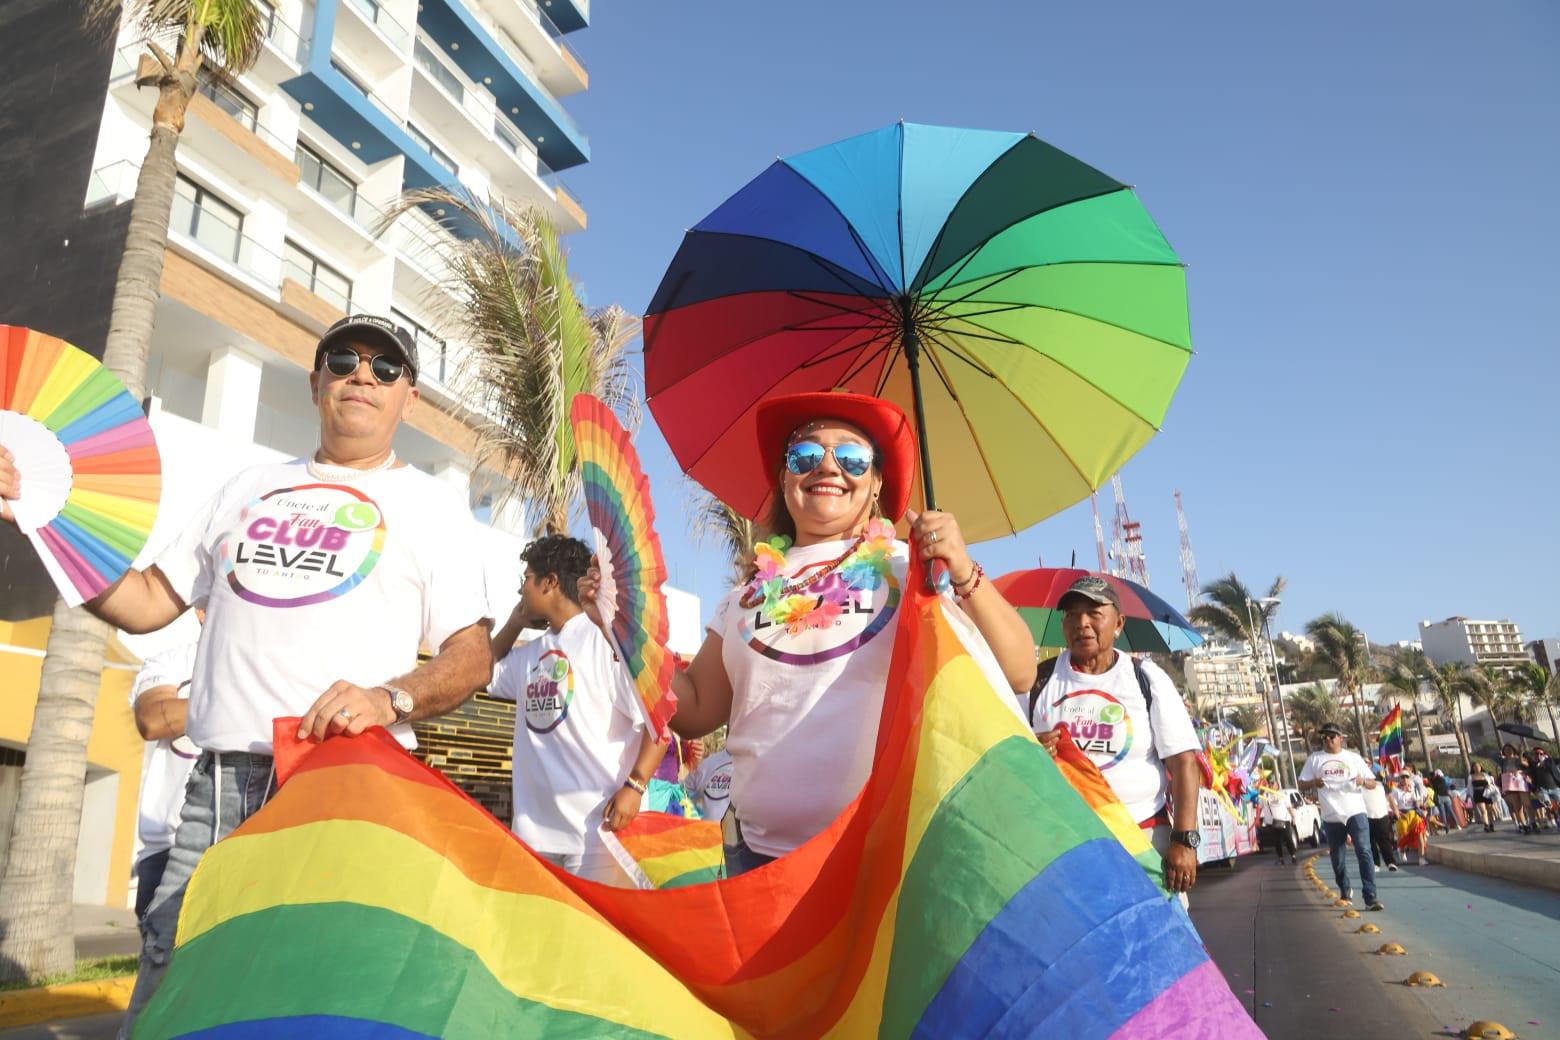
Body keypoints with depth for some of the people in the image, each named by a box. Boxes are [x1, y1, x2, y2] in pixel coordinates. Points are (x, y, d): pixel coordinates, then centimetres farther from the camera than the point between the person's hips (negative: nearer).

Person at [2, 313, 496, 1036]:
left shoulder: (432, 504, 7)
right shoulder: (249, 487, 20)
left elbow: (471, 654, -1)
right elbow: (148, 602, 19)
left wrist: (390, 698, -19)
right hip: (215, 790, 4)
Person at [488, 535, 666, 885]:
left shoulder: (607, 638, -8)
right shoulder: (530, 653, 16)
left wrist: (634, 785, -22)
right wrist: (515, 622, 20)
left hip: (597, 822, -7)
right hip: (536, 823, 8)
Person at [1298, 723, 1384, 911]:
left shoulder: (1353, 757, 6)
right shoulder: (1314, 758, 7)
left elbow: (1373, 783, 8)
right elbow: (1302, 785, 8)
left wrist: (1363, 781, -15)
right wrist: (1314, 783, -14)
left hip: (1356, 812, -2)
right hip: (1331, 817, 2)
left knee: (1364, 852, -13)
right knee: (1337, 858, 11)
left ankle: (1370, 896, -13)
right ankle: (1345, 891, 31)